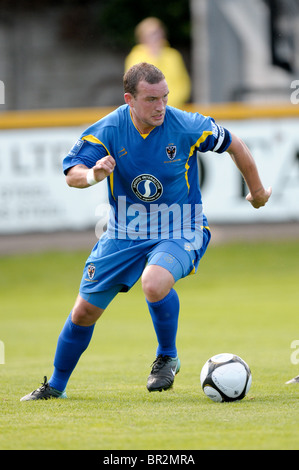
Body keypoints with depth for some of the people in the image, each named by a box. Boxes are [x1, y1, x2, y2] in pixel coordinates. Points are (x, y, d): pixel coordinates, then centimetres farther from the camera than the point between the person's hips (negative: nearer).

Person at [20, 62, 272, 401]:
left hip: (179, 232, -3)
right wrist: (92, 175, -42)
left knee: (154, 283, -36)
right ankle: (56, 386, 30)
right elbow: (71, 174, -18)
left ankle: (167, 357, -9)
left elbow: (234, 145, -1)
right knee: (84, 311, 6)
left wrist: (257, 191, 11)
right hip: (124, 233, 3)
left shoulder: (188, 126, -17)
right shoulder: (107, 130, -13)